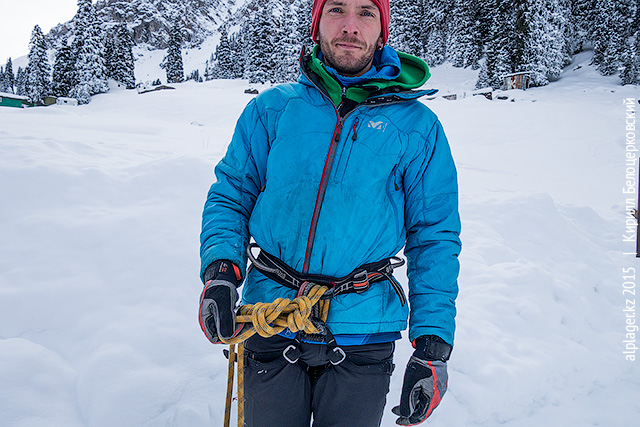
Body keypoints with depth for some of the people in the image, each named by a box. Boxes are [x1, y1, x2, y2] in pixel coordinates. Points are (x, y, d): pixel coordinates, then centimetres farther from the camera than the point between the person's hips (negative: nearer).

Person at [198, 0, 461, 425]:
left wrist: (434, 343, -7)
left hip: (361, 339, 0)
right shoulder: (271, 109, 3)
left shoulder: (417, 127, 0)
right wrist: (220, 269, -13)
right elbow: (231, 196, 6)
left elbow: (435, 239, 0)